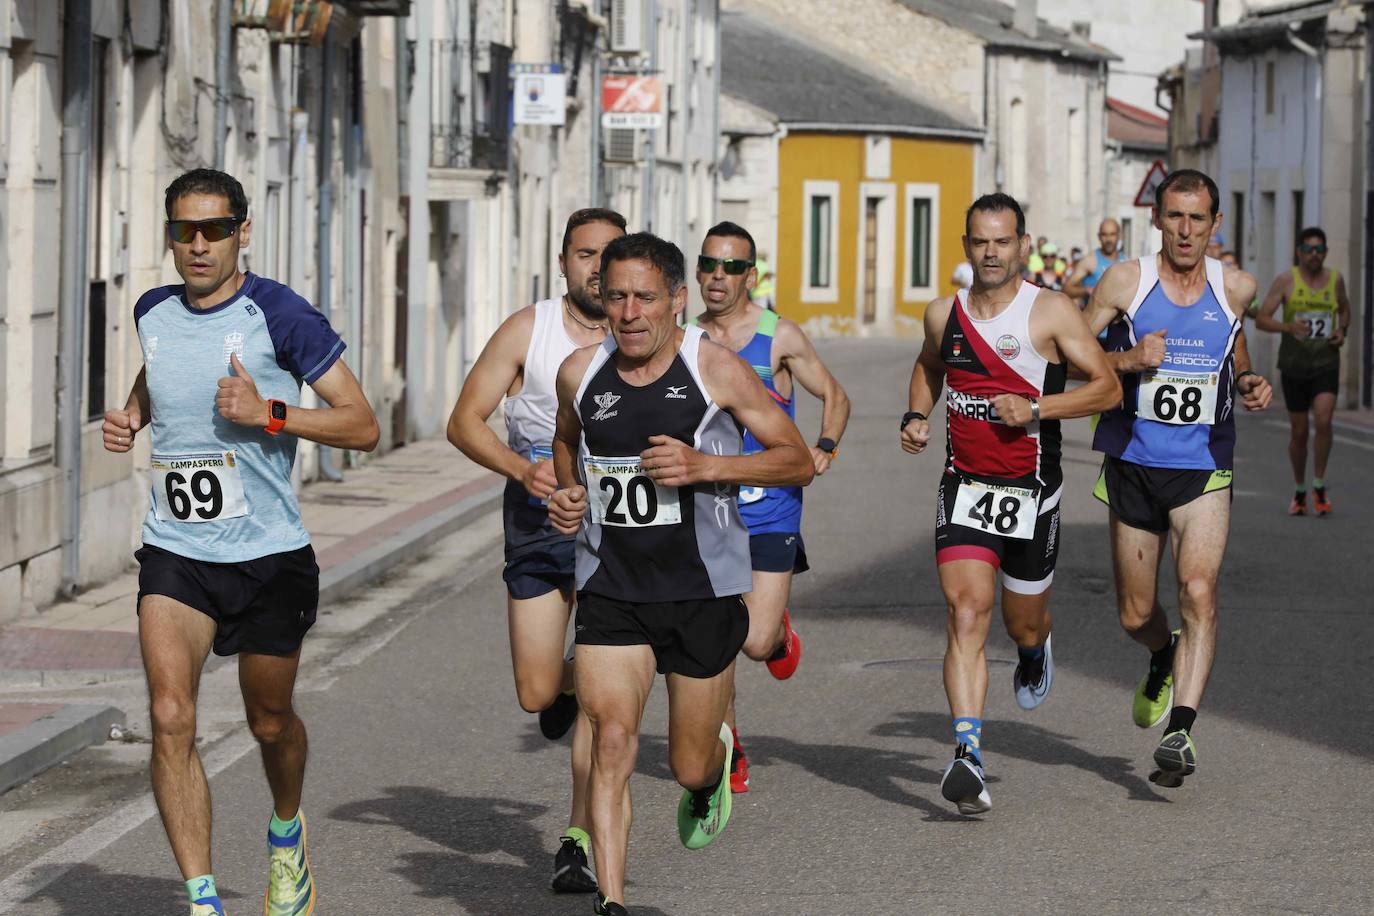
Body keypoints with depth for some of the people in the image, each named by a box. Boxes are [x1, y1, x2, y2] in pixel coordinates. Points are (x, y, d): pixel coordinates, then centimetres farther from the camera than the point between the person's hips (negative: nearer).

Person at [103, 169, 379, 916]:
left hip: (269, 555, -3)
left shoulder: (280, 315, -10)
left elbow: (363, 426, -10)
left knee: (269, 720, 14)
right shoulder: (154, 312, 5)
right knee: (171, 717, -16)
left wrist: (269, 413, -22)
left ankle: (287, 833, 47)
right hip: (173, 553, 3)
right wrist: (131, 414, 10)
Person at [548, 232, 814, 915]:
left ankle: (713, 767, 46)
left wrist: (705, 465, -21)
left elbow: (799, 462, -7)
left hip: (703, 593, -2)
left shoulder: (715, 369, -9)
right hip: (611, 592, 2)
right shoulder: (581, 373, 2)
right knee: (612, 740, -16)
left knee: (689, 767, 8)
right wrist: (568, 492, 4)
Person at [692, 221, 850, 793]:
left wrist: (824, 448, -11)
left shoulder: (779, 337, -4)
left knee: (757, 643, -10)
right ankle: (729, 757, 18)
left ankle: (780, 631, 27)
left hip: (769, 513, -2)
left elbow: (834, 396, 6)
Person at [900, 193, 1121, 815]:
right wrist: (917, 417, 8)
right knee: (967, 617, -17)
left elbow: (1108, 388, -8)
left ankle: (1035, 653, 55)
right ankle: (967, 756, -26)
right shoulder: (944, 314, 4)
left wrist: (1036, 409, -19)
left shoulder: (1049, 311, -8)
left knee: (1024, 625, 15)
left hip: (1030, 491, -1)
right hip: (964, 487, 1)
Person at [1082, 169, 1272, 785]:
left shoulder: (1234, 289, 0)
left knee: (1198, 591, -22)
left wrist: (1249, 384, 1)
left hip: (1204, 468, 0)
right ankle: (1164, 663, 46)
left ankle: (1180, 730, -25)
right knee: (1135, 615, 10)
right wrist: (1129, 359, -19)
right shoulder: (1126, 282, -6)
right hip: (1133, 463, 1)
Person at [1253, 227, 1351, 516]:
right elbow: (1261, 319, -9)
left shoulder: (1335, 279, 2)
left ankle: (1319, 487, -4)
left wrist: (1342, 331, 0)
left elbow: (1344, 310, 22)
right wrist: (1287, 326, -27)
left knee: (1323, 422, -20)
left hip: (1326, 365, 1)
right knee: (1298, 432, 6)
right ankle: (1299, 491, 26)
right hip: (1294, 367, -1)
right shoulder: (1286, 280, -7)